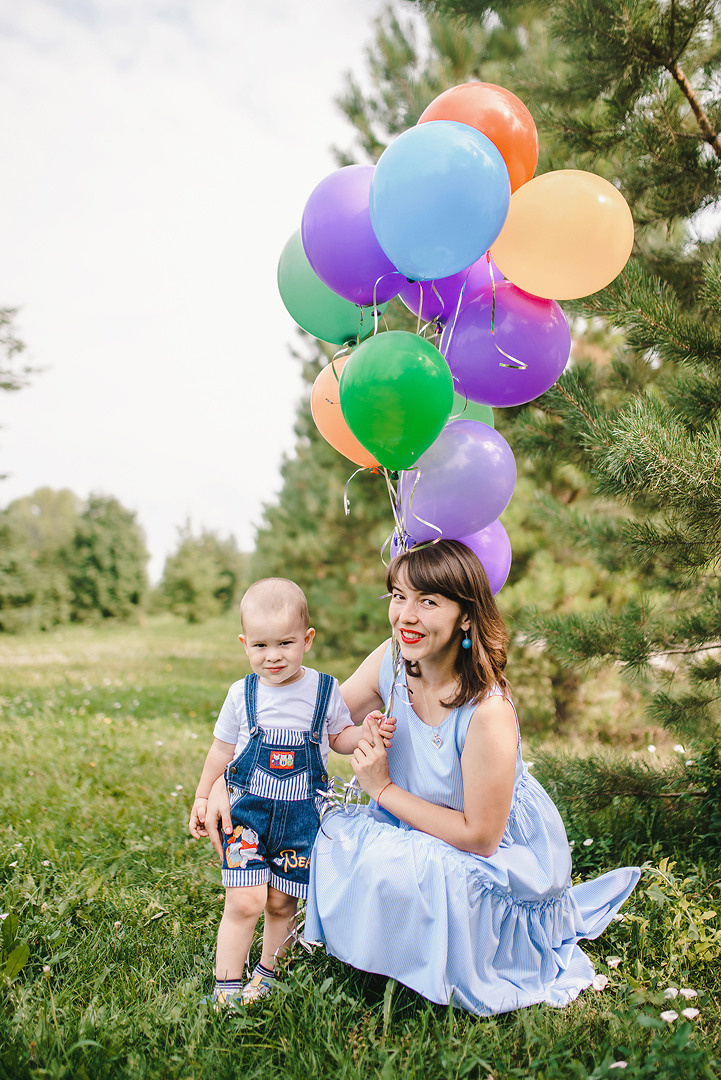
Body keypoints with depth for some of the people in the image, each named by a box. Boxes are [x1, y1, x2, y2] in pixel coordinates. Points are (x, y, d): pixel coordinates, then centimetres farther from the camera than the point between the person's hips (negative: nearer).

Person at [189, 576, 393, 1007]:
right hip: (247, 811, 0)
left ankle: (268, 973, 32)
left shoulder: (325, 690, -4)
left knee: (281, 904, 9)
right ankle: (226, 987, 8)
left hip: (301, 815, 1)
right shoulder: (242, 695, -2)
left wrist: (368, 733, -10)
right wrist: (203, 797, 15)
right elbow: (222, 750, 10)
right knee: (245, 901, -9)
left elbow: (340, 736, 9)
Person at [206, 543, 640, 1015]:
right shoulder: (390, 663, -14)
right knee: (335, 833, -12)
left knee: (385, 866, -28)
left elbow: (480, 837, -24)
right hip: (424, 835, 7)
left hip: (503, 857, -6)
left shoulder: (489, 712, -33)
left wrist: (384, 789, -21)